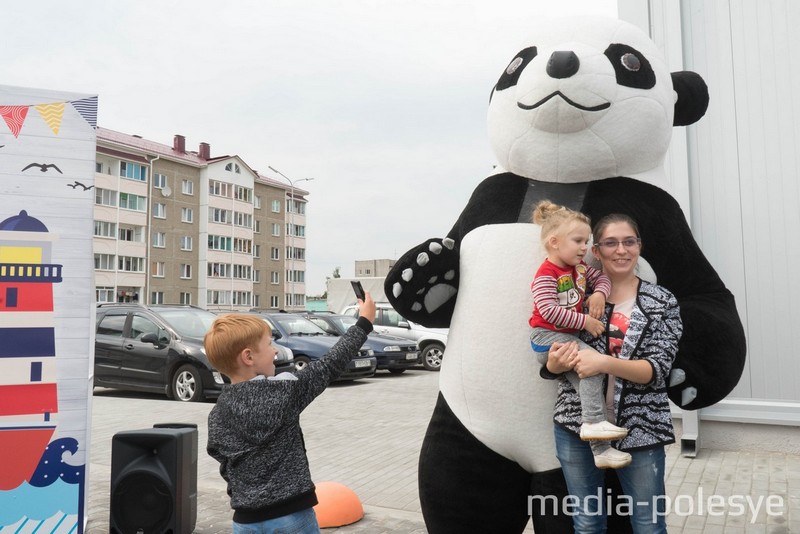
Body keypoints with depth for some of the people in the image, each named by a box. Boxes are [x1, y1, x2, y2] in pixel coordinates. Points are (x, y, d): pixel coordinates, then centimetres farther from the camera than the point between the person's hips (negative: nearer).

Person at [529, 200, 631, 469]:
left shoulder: (580, 267, 10)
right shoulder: (546, 275, -16)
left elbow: (602, 277, 20)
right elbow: (549, 311, -25)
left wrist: (599, 293, -3)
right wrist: (585, 321, -20)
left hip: (570, 335, 7)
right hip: (548, 336, -7)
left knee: (587, 380, -3)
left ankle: (601, 449, -2)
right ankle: (594, 422, -19)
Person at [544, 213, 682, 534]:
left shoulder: (662, 302, -2)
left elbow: (657, 369, -11)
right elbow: (550, 365, 4)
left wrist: (604, 363, -27)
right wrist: (556, 362, -19)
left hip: (639, 429, -1)